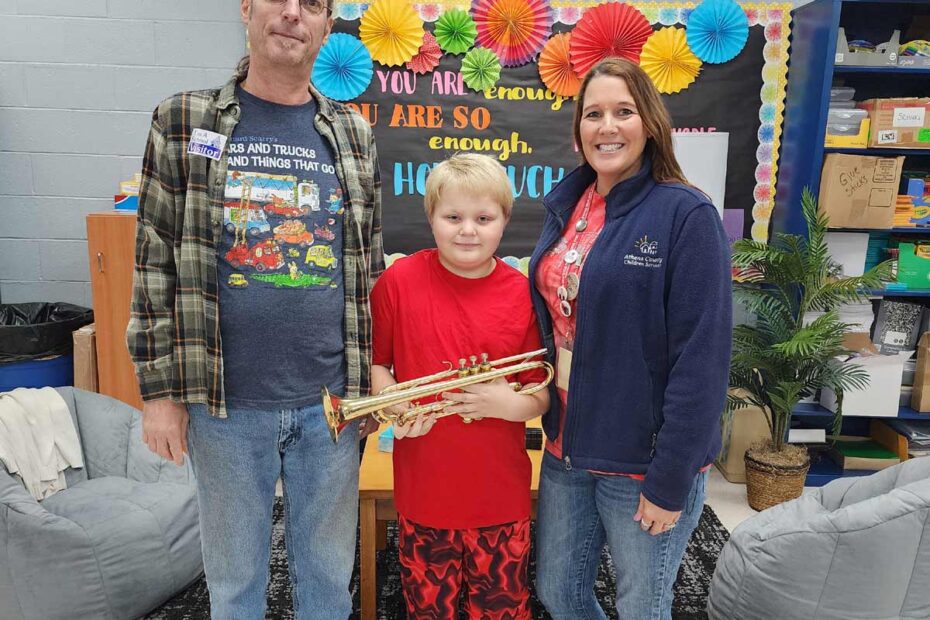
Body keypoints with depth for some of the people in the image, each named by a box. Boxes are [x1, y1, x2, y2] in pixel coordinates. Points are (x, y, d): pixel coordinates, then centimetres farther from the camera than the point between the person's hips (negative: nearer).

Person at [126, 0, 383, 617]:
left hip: (330, 402, 2)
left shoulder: (353, 134, 5)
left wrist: (373, 381, 7)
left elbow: (370, 270, 8)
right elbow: (155, 261, 0)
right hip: (226, 403, -1)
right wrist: (160, 389, -3)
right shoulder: (184, 122, 0)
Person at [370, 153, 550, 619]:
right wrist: (393, 408, -14)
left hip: (501, 494, 0)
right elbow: (375, 361, 4)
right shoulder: (400, 280, -7)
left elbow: (543, 395, 0)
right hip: (423, 491, 0)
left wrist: (508, 403, -20)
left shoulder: (524, 294, -6)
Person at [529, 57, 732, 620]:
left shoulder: (686, 215, -15)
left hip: (645, 462, -5)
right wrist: (542, 411, 7)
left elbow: (701, 362, -17)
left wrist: (671, 483, -16)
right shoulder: (566, 207, 4)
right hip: (567, 448, 6)